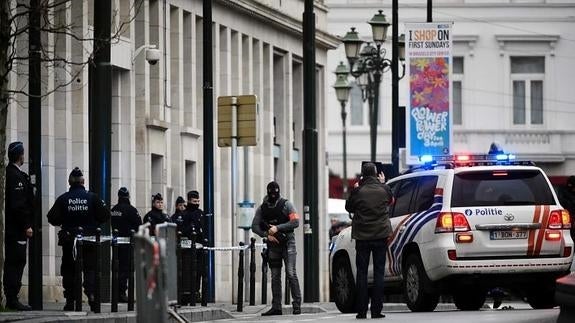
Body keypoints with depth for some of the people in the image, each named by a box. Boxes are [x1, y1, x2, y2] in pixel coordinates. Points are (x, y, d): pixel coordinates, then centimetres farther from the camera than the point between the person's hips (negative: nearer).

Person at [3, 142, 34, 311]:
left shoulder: (7, 173, 15)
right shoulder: (16, 176, -15)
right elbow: (18, 204, -21)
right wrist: (26, 226, -17)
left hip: (9, 227, 10)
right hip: (16, 228, -10)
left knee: (11, 263, 11)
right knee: (16, 262, -8)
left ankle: (10, 298, 13)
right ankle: (12, 299, -9)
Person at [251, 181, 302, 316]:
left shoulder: (286, 205, -2)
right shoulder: (262, 208, 8)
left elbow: (295, 222, -10)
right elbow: (254, 226, 6)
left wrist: (277, 228, -17)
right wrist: (267, 234, -10)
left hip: (287, 243, -4)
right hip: (273, 244, 4)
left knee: (291, 274, -12)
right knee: (275, 276, 5)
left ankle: (297, 305, -12)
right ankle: (276, 307, 7)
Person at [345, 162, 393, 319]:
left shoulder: (358, 191, -10)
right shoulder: (384, 189, -5)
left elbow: (349, 207, 5)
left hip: (362, 236, -1)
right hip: (381, 235, 1)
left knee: (361, 272, 5)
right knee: (379, 272, 5)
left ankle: (361, 310, 2)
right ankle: (376, 309, 1)